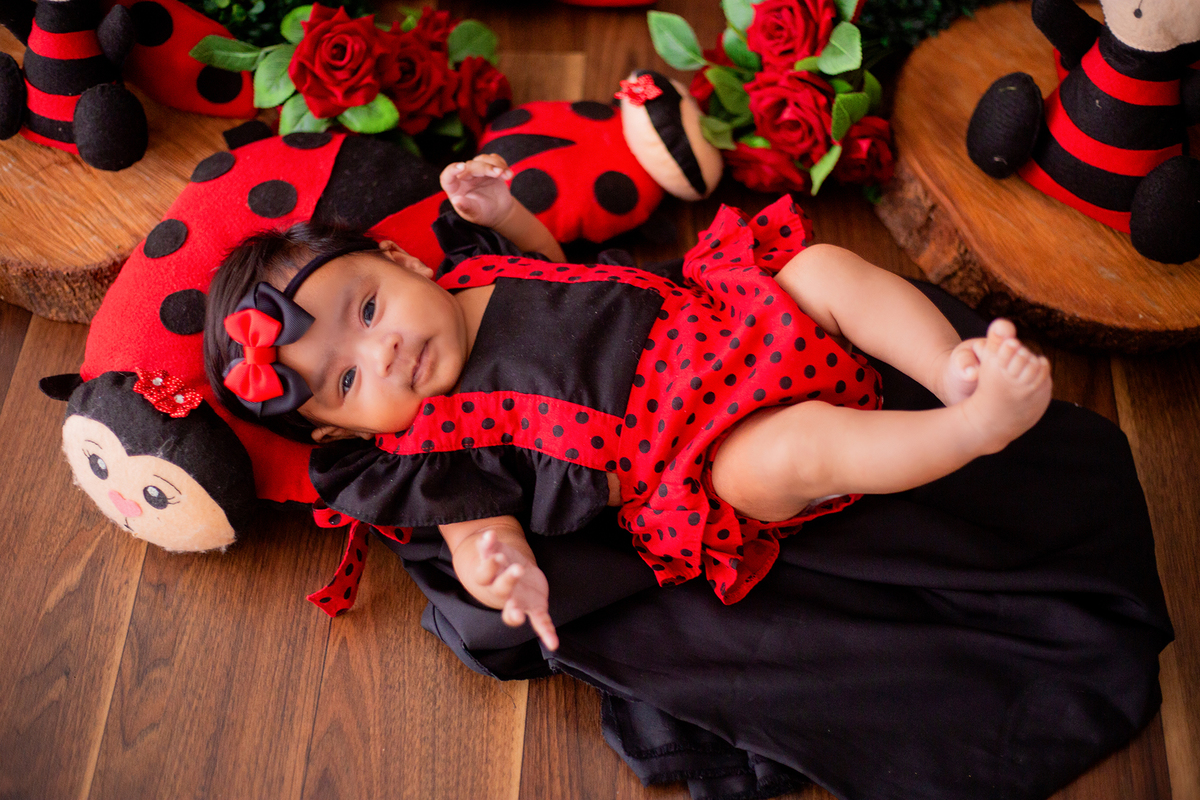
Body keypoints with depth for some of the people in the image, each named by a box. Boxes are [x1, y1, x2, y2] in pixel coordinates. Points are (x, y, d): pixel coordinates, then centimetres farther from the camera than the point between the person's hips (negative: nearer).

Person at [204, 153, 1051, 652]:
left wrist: (501, 208, 9)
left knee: (828, 267, -8)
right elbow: (482, 531, -13)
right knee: (789, 451, -35)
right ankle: (976, 425, -27)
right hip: (698, 456, -7)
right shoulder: (435, 455, -8)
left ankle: (955, 370, -12)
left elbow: (554, 260, 29)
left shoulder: (473, 271, 9)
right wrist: (507, 575, -37)